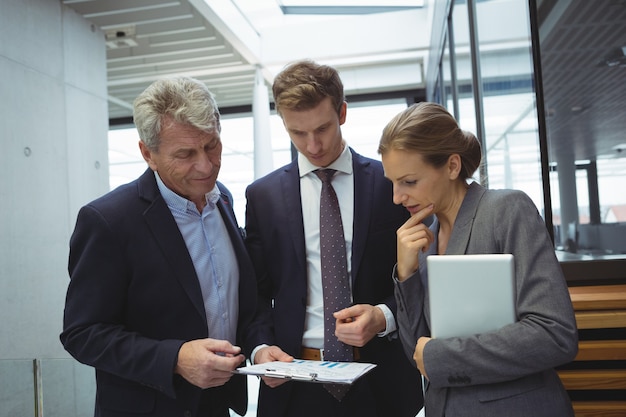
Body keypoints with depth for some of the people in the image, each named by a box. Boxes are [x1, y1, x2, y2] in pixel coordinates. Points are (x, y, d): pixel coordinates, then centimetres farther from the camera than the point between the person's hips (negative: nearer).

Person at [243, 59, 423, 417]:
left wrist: (384, 316, -16)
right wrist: (260, 347, -12)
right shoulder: (263, 195, 2)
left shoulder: (390, 182, -2)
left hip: (380, 378, 0)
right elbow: (258, 291, 4)